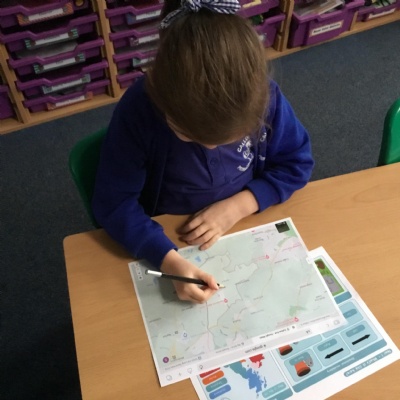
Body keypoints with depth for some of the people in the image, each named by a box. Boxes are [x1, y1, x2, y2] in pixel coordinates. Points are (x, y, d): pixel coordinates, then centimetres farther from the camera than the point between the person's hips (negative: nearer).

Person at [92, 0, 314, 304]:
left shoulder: (263, 95, -20)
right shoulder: (138, 111, -25)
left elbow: (297, 162, -7)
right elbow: (114, 203, -20)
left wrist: (238, 205, -20)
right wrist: (169, 260, -34)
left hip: (248, 229, 3)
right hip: (169, 243, -2)